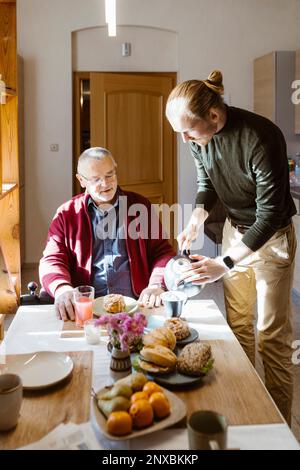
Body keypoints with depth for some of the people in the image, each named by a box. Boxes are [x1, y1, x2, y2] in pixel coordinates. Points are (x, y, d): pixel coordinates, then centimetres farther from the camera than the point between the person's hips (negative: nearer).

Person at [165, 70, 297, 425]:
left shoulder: (261, 137, -31)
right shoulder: (199, 137, -10)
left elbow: (270, 213, -28)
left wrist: (223, 264, -31)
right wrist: (195, 221, -12)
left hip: (271, 236, -6)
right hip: (235, 230, 6)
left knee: (271, 335, -1)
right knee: (237, 323, 12)